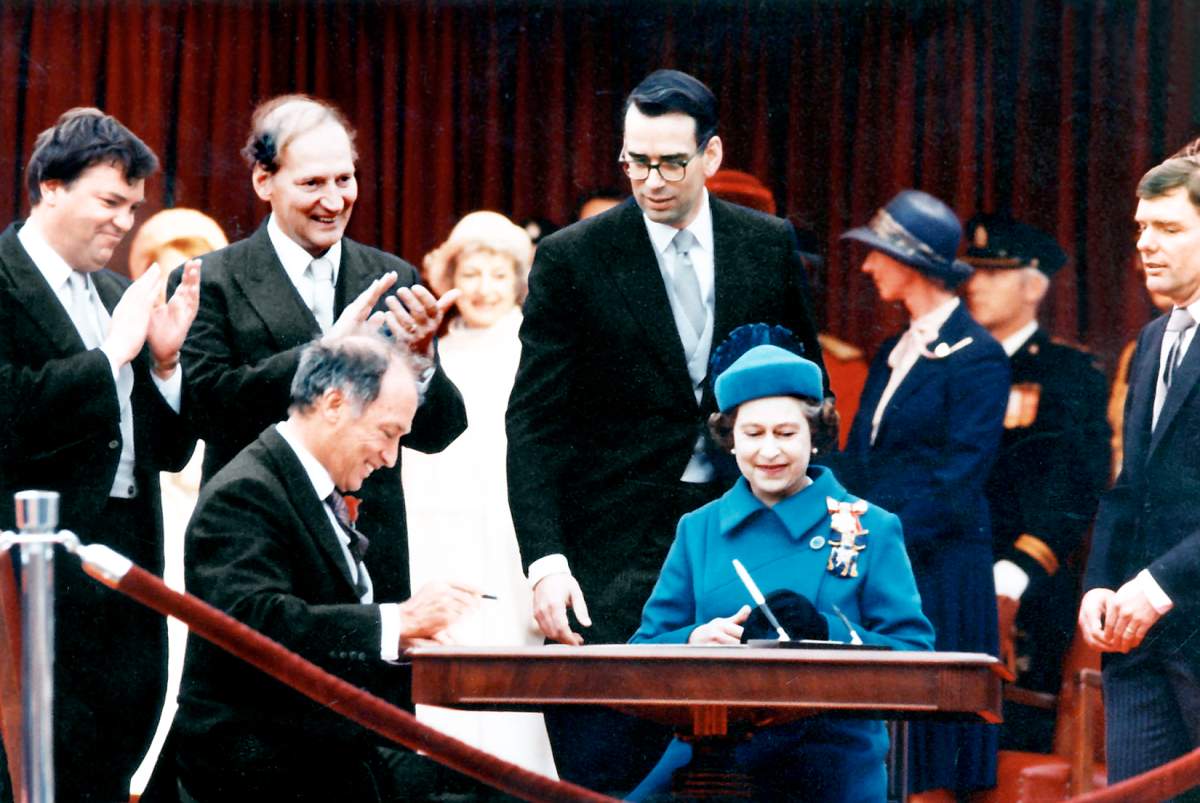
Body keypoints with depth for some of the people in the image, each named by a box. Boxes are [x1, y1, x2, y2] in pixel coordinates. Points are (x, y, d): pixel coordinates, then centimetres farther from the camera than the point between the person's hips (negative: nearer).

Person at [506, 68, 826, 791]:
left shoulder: (770, 247, 7)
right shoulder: (572, 260, -2)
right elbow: (535, 424, -4)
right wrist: (546, 560, -15)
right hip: (616, 552, -2)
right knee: (601, 776, -6)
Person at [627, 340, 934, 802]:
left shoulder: (869, 530, 7)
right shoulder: (698, 531, 15)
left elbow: (915, 658, -1)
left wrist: (827, 631, -18)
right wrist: (695, 641, -11)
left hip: (831, 765, -1)